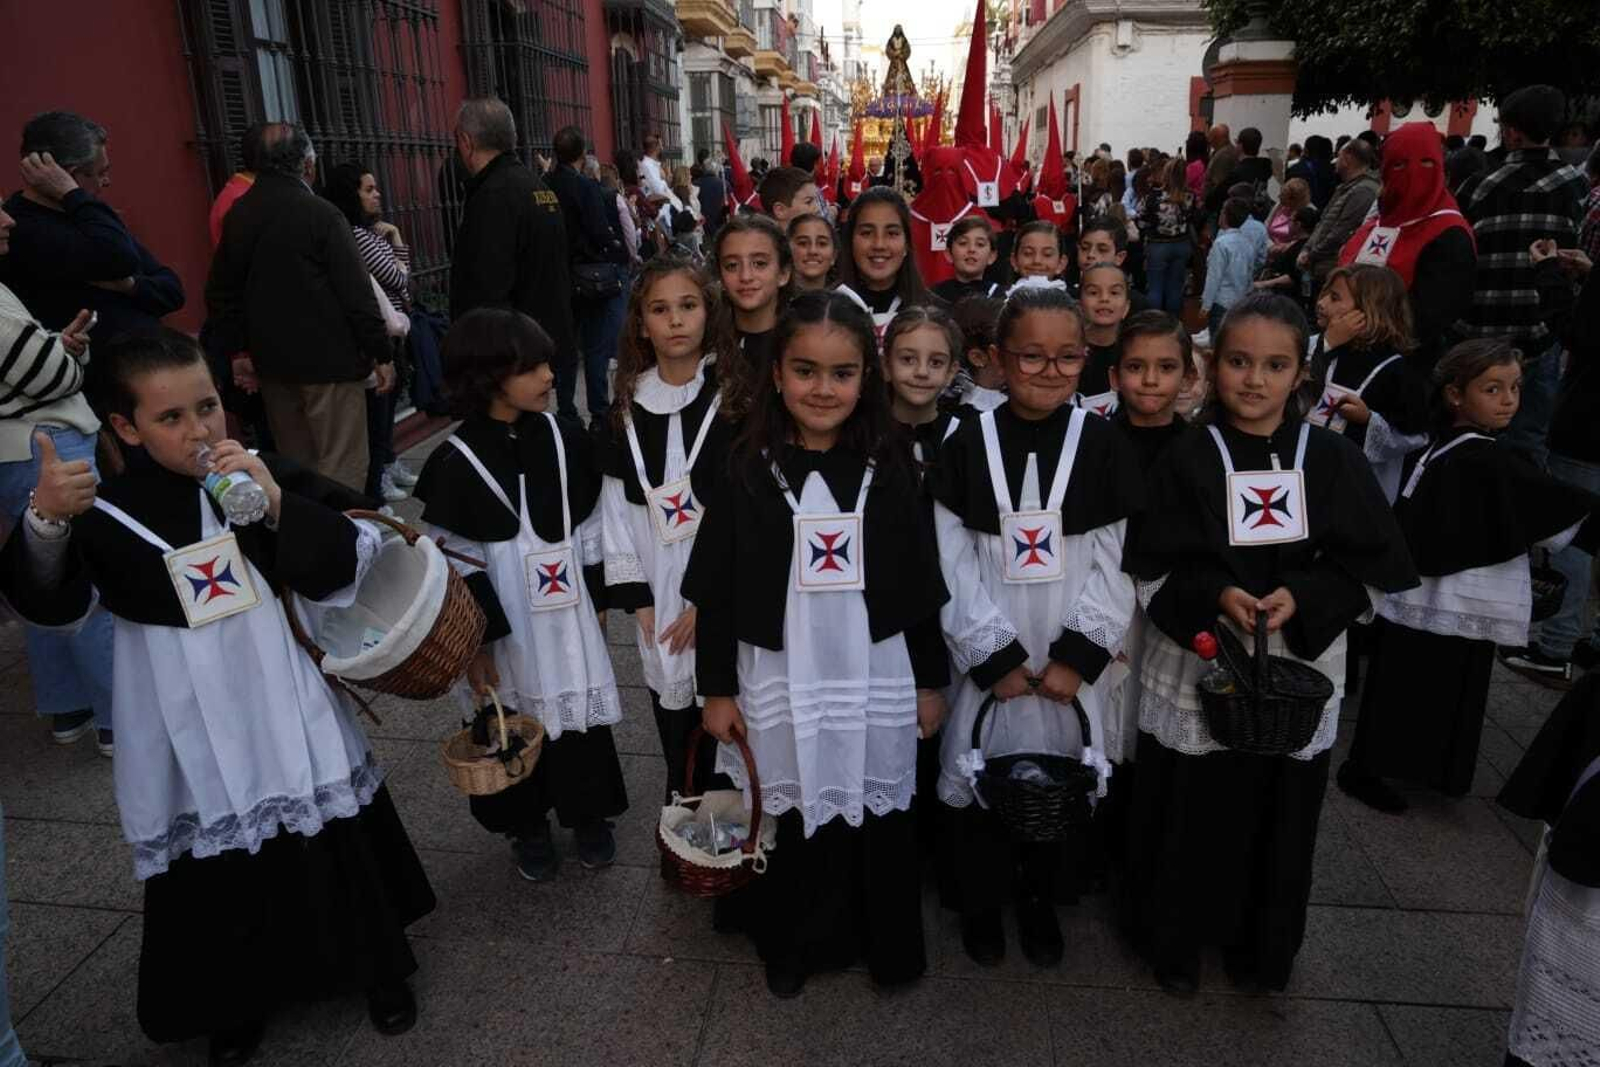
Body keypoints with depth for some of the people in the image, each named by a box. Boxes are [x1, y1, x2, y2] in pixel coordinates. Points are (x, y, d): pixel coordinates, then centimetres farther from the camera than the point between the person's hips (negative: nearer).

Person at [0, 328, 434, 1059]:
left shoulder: (268, 477, -5)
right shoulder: (106, 512, -7)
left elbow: (354, 561, -9)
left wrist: (278, 505, -24)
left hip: (287, 716, 1)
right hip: (194, 735, 0)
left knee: (337, 852, 14)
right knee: (214, 876, 13)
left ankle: (377, 969, 37)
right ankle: (237, 1001, 39)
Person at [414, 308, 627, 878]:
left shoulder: (565, 438, -3)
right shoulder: (454, 463, -14)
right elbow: (452, 563, -11)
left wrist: (596, 598, 11)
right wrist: (473, 642, -10)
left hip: (567, 616, 3)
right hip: (501, 624, -3)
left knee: (580, 711, 14)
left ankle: (587, 812, 37)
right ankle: (526, 825, 36)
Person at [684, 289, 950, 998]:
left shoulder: (889, 466, -3)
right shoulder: (750, 470, -6)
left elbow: (921, 582, 2)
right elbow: (715, 589, -2)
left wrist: (931, 680, 5)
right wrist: (717, 688, -1)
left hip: (879, 680, 1)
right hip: (780, 683, 0)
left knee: (880, 820, 14)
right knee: (796, 821, 13)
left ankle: (889, 948, 39)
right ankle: (796, 946, 38)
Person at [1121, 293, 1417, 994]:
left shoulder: (1333, 460, -2)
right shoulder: (1186, 460, -6)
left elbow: (1373, 571, 2)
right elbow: (1149, 574, -4)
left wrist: (1304, 599, -16)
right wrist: (1214, 596, -21)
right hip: (1195, 671, -1)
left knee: (1278, 817, 13)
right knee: (1190, 813, 7)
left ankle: (1258, 943, 39)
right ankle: (1175, 939, 32)